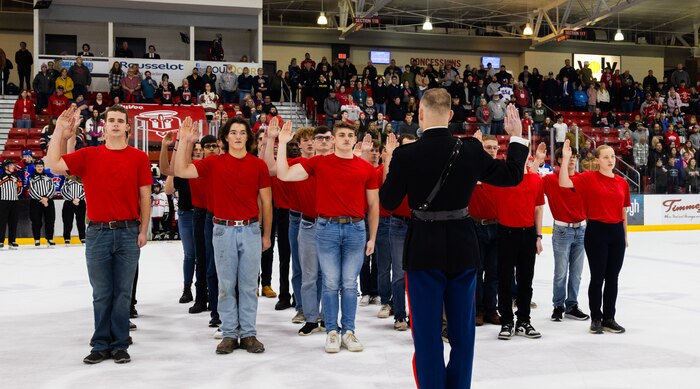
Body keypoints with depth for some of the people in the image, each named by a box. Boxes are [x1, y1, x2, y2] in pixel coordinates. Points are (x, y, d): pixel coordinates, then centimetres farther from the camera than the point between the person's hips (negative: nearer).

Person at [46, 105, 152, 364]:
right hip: (98, 233, 1)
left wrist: (143, 230, -1)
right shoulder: (88, 156, 5)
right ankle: (101, 345, 17)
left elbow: (145, 196, 3)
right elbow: (53, 165, -5)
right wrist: (60, 130, -8)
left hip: (128, 233, -1)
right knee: (101, 293, 8)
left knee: (123, 292, 6)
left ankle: (120, 345, 15)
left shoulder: (139, 158, 2)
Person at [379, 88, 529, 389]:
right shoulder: (471, 150, -5)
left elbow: (389, 201, -2)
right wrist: (517, 137, 21)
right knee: (462, 330, 15)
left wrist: (390, 171, 14)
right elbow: (513, 175, 8)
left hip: (424, 249, -2)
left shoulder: (406, 155, -13)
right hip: (462, 248, 3)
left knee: (428, 332, 7)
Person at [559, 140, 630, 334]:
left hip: (616, 232, 4)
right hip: (596, 232, -4)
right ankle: (596, 318, 16)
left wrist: (625, 236, 14)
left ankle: (609, 319, 22)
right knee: (598, 277, 3)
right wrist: (565, 158, -26)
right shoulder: (588, 178, -6)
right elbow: (564, 183, -20)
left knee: (612, 277, 10)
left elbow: (623, 212, 12)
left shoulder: (622, 182, 6)